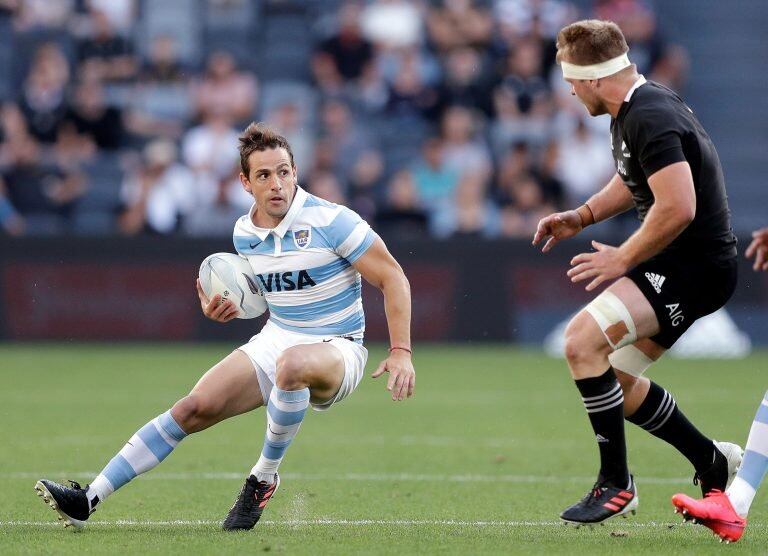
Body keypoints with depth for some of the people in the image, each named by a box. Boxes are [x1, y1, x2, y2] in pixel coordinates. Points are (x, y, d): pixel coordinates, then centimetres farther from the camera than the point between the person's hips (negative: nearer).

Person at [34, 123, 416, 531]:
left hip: (336, 350, -6)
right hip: (274, 340, 6)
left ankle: (264, 478, -20)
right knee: (196, 406, -11)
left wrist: (401, 351, -19)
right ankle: (89, 499, -12)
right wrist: (224, 309, 2)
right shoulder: (244, 233, 4)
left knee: (292, 363, -41)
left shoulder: (330, 221, -16)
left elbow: (393, 279, -11)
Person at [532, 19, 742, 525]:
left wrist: (623, 259, -19)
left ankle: (616, 483, -12)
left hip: (696, 266, -11)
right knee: (614, 378, 16)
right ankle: (715, 463, 28)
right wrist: (583, 216, 15)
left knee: (582, 341, -22)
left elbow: (678, 208, -30)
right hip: (677, 266, 11)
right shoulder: (634, 112, 11)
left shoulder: (650, 119, -22)